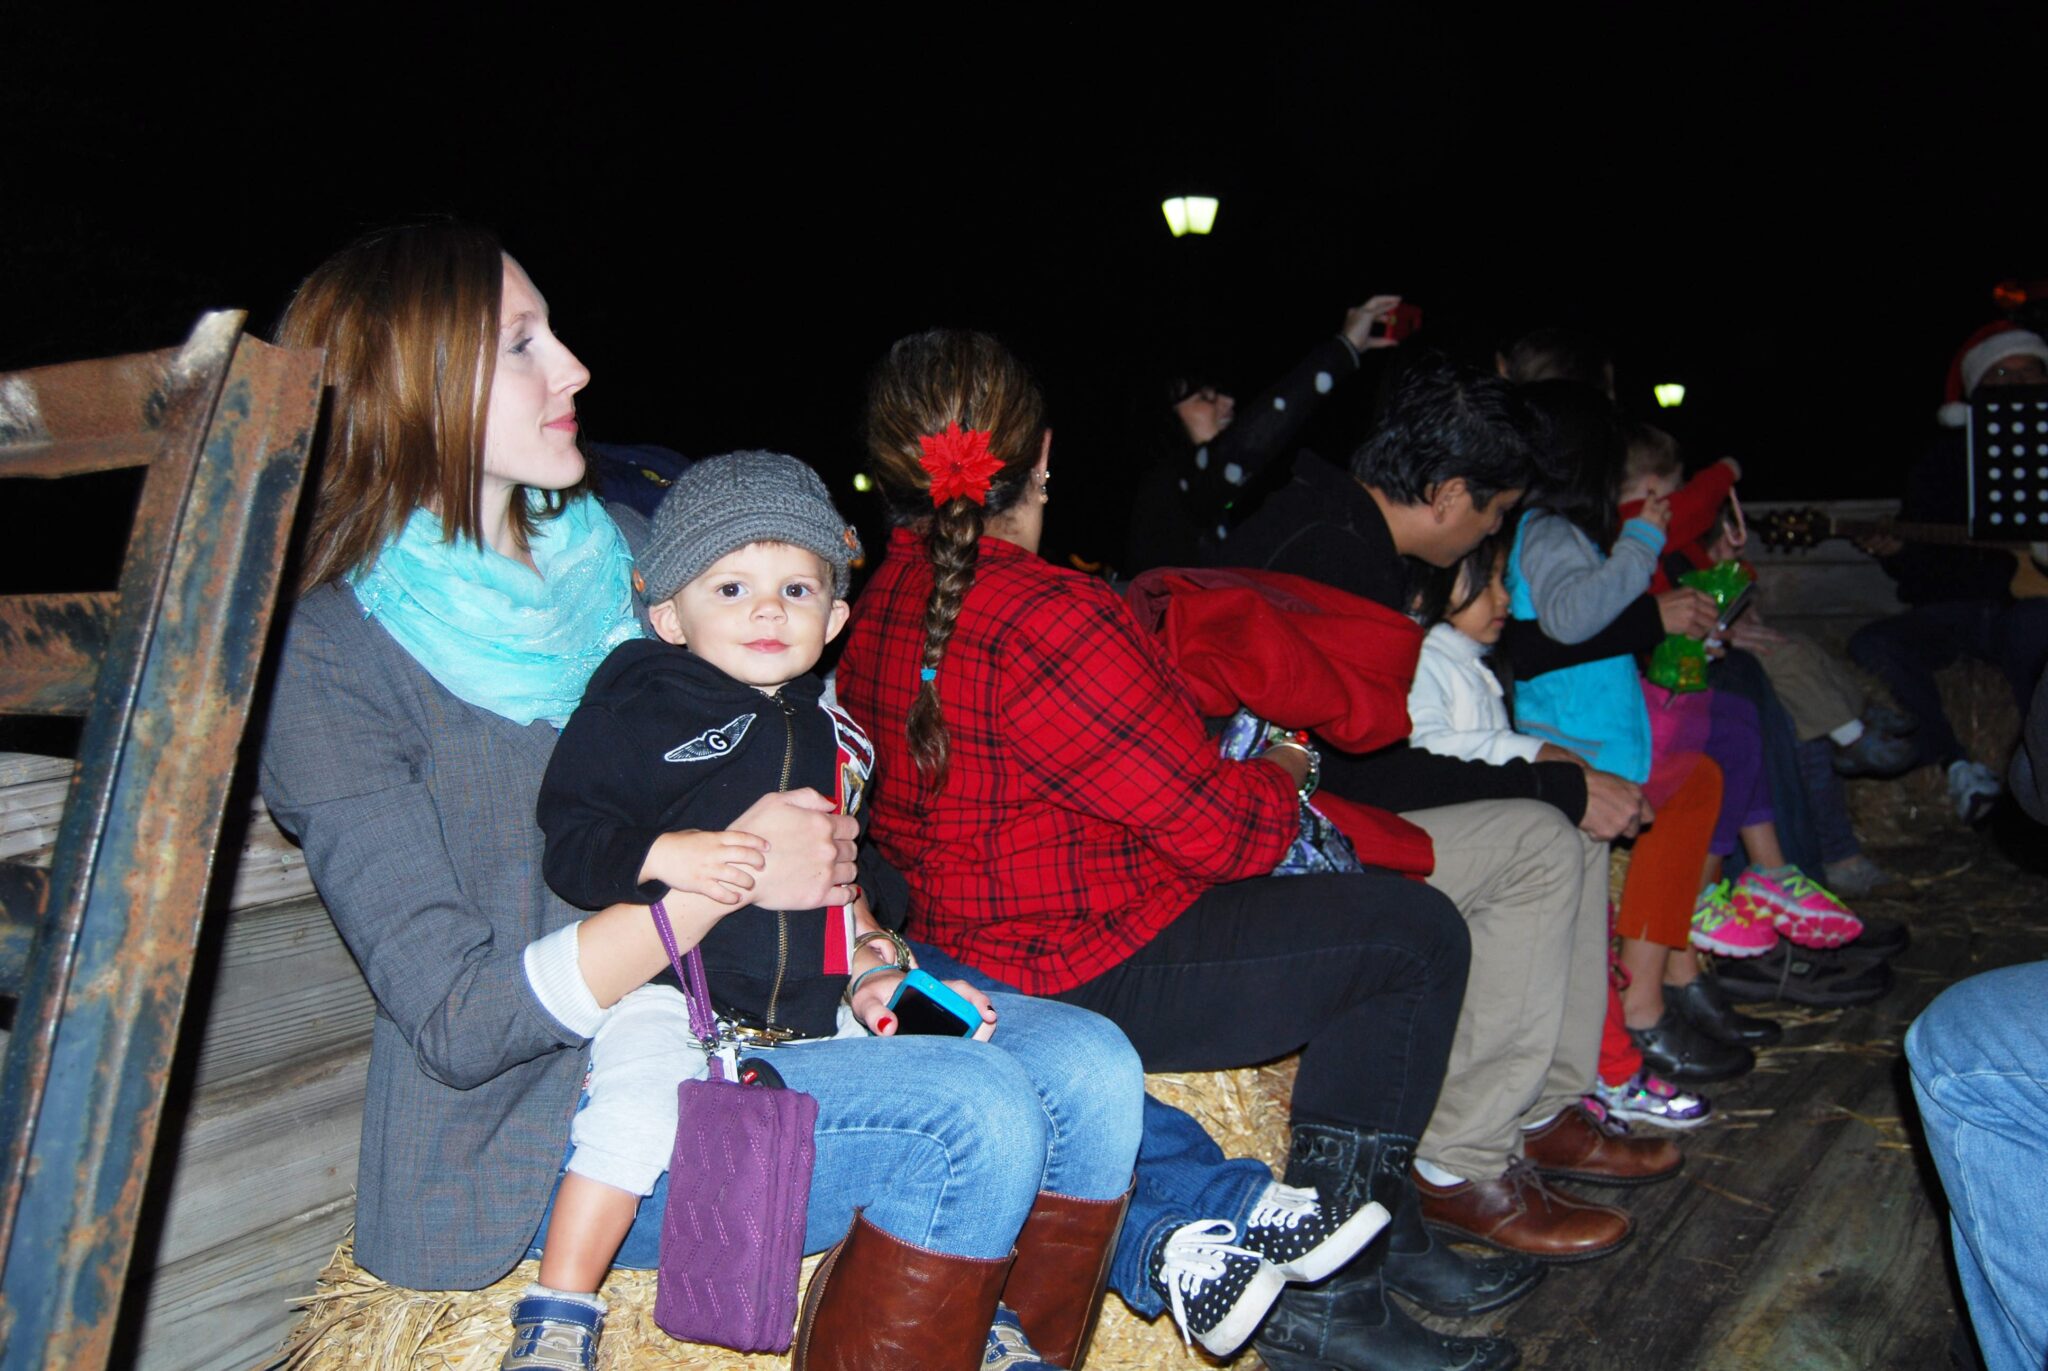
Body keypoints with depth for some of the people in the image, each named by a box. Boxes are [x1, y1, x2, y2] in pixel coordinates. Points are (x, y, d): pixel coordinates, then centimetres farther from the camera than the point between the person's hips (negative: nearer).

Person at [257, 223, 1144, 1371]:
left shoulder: (610, 554, 9)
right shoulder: (339, 660, -11)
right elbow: (457, 1020, -17)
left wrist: (840, 915, -1)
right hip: (538, 1123, -6)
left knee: (1089, 1067, -13)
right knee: (979, 1114, -24)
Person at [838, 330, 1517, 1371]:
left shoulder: (882, 604, 3)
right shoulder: (1045, 620, -26)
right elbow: (1219, 826, -19)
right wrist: (1285, 769, 4)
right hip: (1092, 981, -10)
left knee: (1363, 908, 21)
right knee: (1417, 934, 3)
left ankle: (1376, 1228, 28)